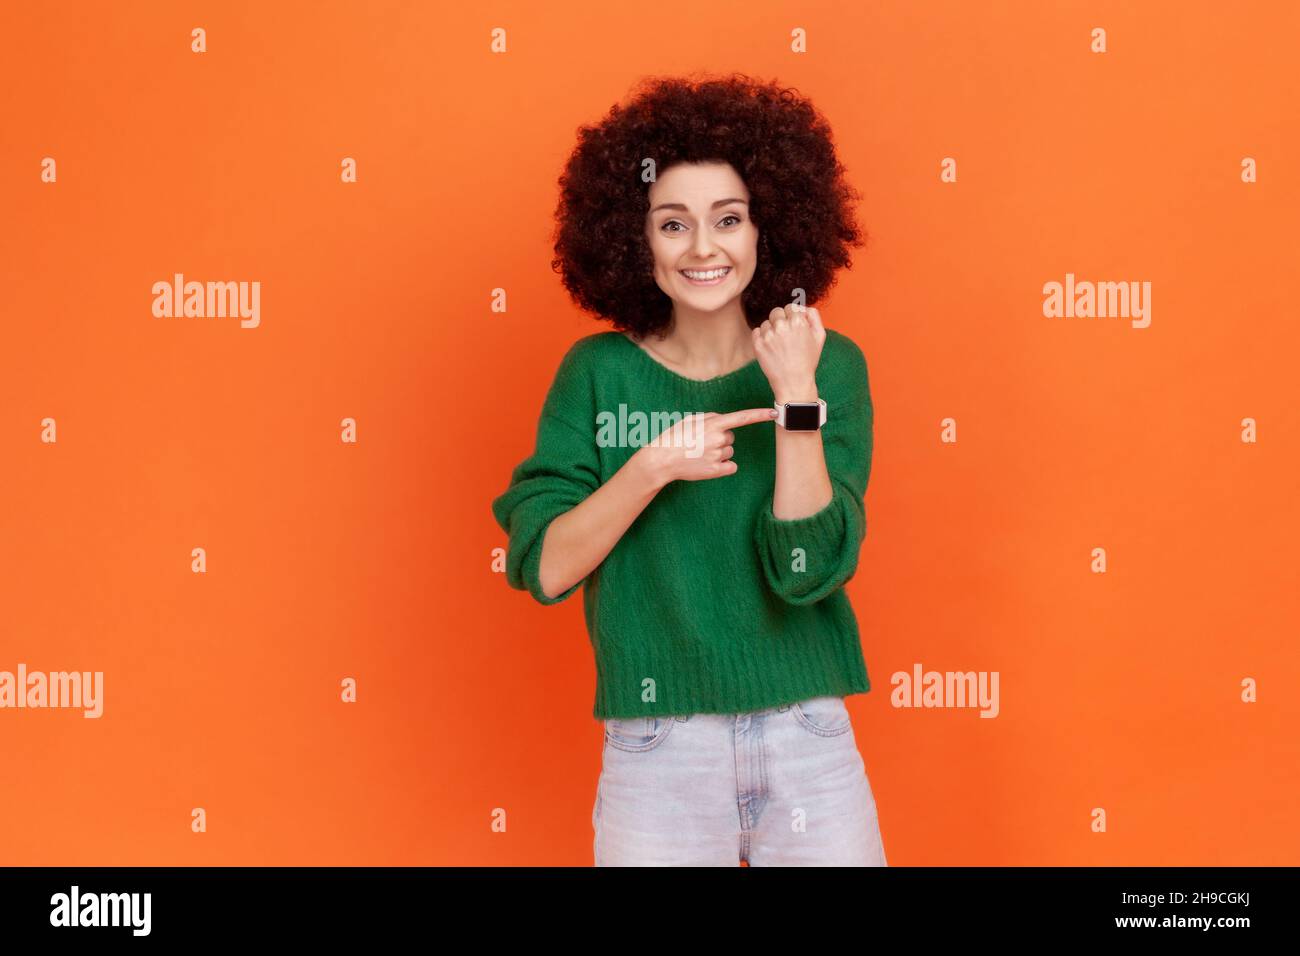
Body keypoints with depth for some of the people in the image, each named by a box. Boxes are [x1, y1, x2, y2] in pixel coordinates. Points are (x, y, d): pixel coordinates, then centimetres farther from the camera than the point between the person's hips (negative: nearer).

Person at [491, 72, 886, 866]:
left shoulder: (831, 365, -3)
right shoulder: (599, 372, -3)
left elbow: (808, 570, -12)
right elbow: (541, 568, -8)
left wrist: (797, 396, -20)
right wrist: (653, 467, -19)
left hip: (809, 743, 0)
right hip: (656, 753, 0)